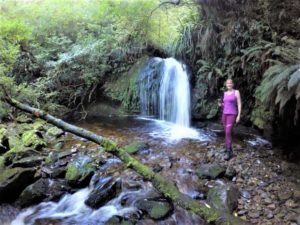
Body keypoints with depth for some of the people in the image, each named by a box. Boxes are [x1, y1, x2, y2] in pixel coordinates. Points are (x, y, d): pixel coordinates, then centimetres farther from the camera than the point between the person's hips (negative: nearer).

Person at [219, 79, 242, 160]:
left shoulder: (236, 92, -6)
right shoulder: (225, 93, 12)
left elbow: (239, 104, -8)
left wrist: (239, 115, -15)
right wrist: (221, 104, -1)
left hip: (232, 114, -7)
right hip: (224, 114, 7)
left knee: (228, 133, -17)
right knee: (226, 132, 11)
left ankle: (228, 152, -14)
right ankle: (229, 148, 27)